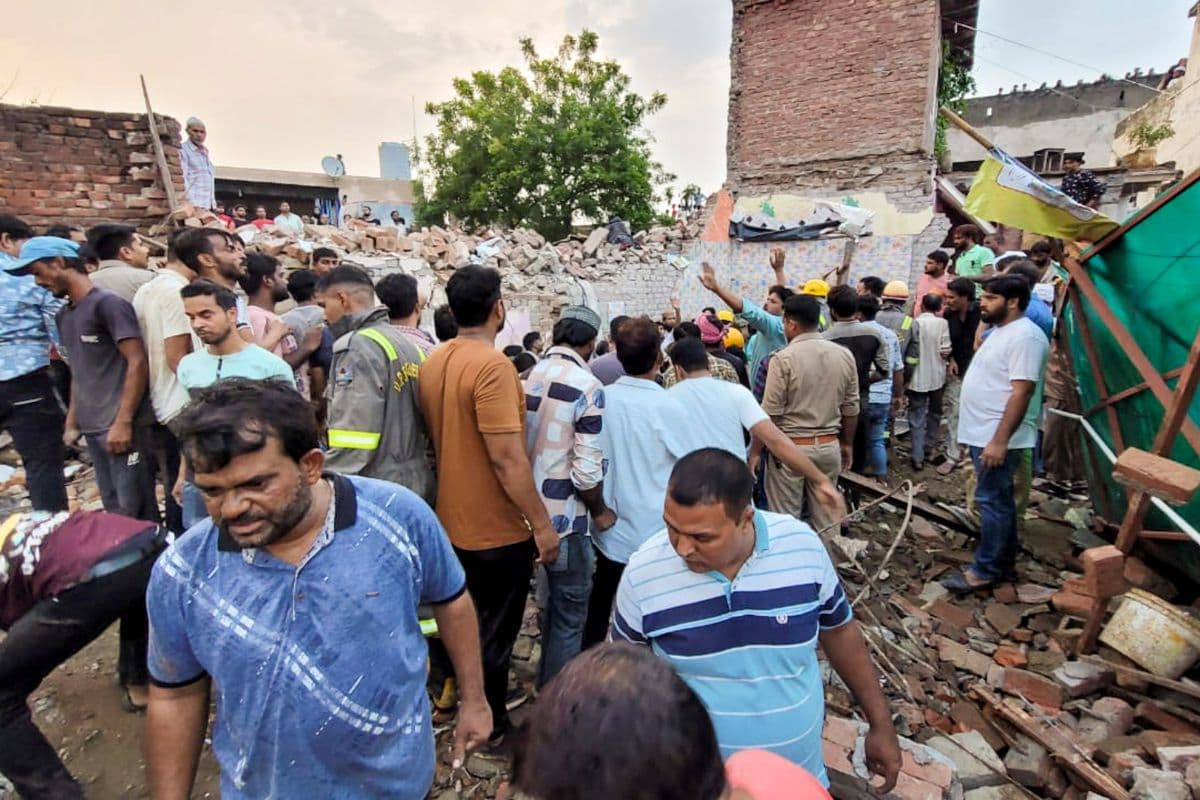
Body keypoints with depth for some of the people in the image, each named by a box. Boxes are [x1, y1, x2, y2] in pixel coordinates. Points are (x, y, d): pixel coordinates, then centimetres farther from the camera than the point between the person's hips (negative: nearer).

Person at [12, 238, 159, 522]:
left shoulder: (107, 303, -8)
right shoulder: (64, 314, 17)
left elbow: (137, 362, -14)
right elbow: (79, 371, 21)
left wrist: (123, 422, -17)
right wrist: (72, 421, 15)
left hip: (121, 425, -8)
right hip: (92, 428, 8)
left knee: (136, 511, -4)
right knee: (113, 508, 13)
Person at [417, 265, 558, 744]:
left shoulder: (433, 362, 1)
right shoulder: (491, 365, -24)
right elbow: (507, 458, -26)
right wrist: (543, 524, -18)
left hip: (453, 519, 8)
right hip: (498, 526, -8)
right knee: (495, 632, 12)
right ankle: (490, 726, 31)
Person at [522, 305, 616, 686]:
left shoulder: (527, 378, 2)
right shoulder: (588, 387, -17)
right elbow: (587, 470, -21)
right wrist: (600, 511, -3)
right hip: (565, 516, -7)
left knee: (554, 602, 26)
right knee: (569, 613, 10)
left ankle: (546, 685, 45)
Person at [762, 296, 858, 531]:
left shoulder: (783, 358, -14)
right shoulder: (844, 355, 1)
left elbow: (770, 414, -14)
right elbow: (851, 409, 7)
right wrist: (847, 445, 19)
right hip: (829, 446, 5)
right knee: (826, 516, 17)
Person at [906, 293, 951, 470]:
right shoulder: (942, 323, -8)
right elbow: (945, 352, -11)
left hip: (918, 378, -1)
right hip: (937, 377, 1)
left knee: (917, 418, 3)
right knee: (934, 412, 23)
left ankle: (918, 458, 0)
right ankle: (931, 445, 36)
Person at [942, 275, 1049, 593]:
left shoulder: (1025, 336, -18)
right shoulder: (1001, 331, 15)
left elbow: (1021, 392, -24)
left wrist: (1000, 440, -26)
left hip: (997, 438, -10)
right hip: (983, 434, 10)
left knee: (992, 502, -2)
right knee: (998, 500, 17)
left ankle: (987, 569, 8)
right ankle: (1003, 562, 28)